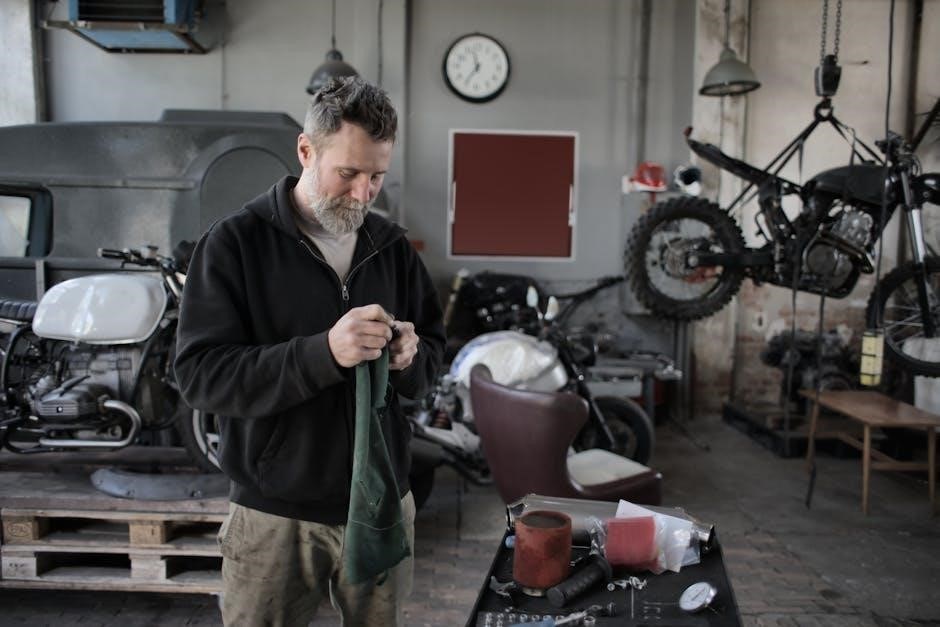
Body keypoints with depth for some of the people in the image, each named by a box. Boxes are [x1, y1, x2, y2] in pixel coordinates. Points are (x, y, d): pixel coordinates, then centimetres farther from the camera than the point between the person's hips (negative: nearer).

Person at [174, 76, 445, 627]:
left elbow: (434, 349, 10)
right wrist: (323, 352, -29)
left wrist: (410, 358, -14)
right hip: (276, 517, -3)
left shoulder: (392, 246, 3)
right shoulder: (235, 243, -10)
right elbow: (200, 374, -17)